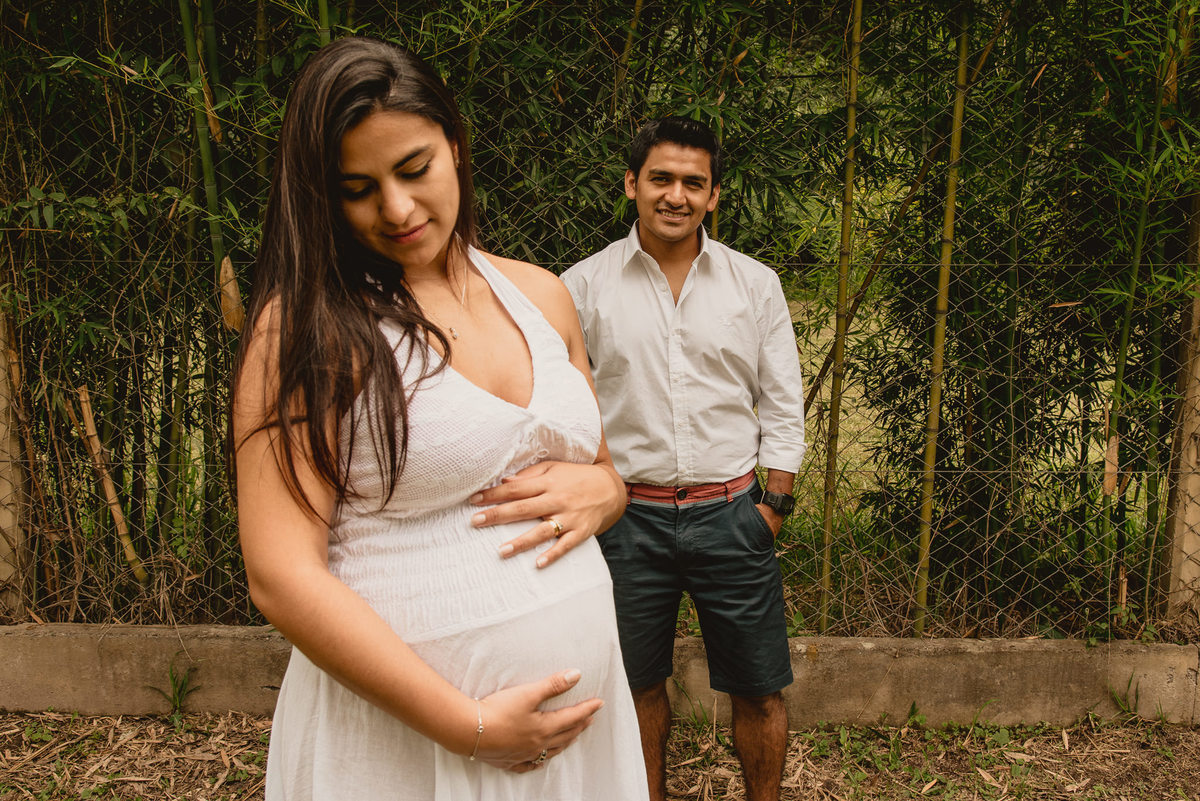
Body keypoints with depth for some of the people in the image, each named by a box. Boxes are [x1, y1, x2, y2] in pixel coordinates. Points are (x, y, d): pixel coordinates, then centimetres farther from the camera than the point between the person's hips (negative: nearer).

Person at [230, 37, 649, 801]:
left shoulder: (540, 294, 5)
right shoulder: (308, 324, -11)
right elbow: (282, 575, -17)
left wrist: (598, 491, -7)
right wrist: (469, 727, -17)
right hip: (402, 728, -5)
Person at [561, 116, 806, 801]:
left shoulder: (756, 283, 2)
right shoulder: (582, 287, -1)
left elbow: (783, 406, 6)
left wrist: (774, 506, 1)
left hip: (732, 514, 1)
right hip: (627, 516, 0)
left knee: (759, 689, 9)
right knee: (639, 685, 16)